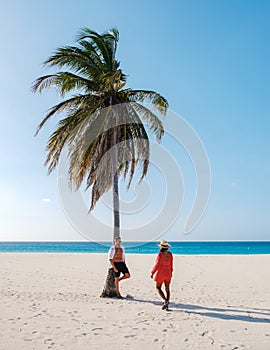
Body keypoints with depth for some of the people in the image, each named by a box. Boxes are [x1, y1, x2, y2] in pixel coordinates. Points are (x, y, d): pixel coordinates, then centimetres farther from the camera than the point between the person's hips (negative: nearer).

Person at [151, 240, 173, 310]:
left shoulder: (160, 254, -17)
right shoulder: (170, 254, -1)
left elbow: (157, 264, -14)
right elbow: (171, 265, 7)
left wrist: (152, 273, -3)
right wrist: (171, 272, 20)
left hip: (160, 273, -5)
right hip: (168, 273, 5)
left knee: (158, 288, 10)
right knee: (167, 289, 11)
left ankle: (165, 300, -9)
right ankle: (166, 305, 11)